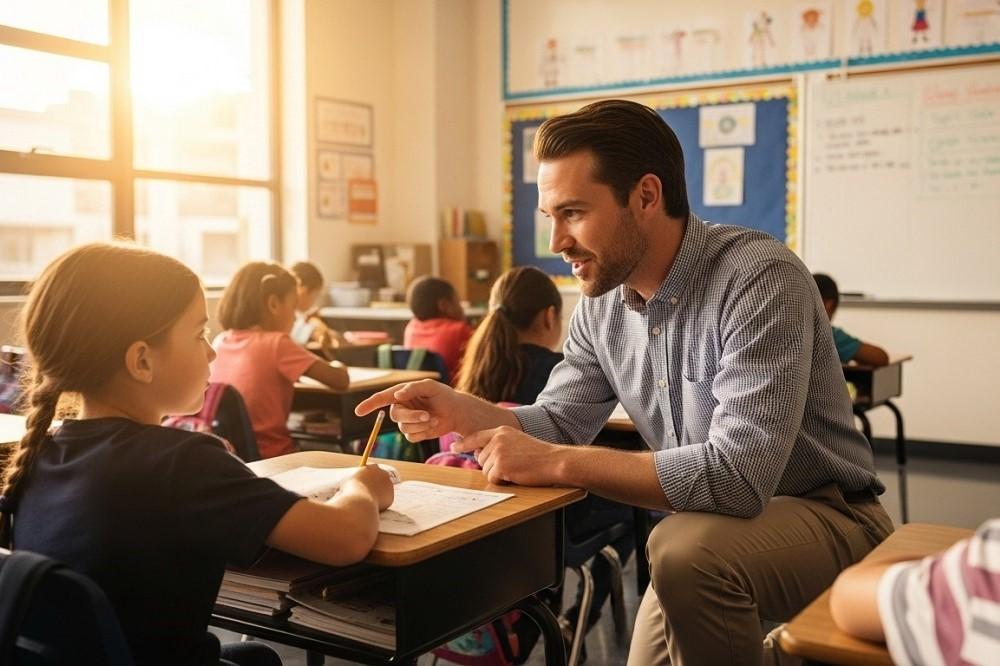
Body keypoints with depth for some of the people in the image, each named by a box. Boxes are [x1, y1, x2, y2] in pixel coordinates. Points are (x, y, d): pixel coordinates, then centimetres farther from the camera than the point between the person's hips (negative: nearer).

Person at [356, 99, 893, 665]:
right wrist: (459, 413, -14)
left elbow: (738, 474, -34)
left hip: (827, 514, -6)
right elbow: (559, 422, 6)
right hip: (709, 528, 7)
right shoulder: (602, 302, -2)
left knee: (686, 550, -32)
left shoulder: (761, 279, -26)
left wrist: (556, 464, -30)